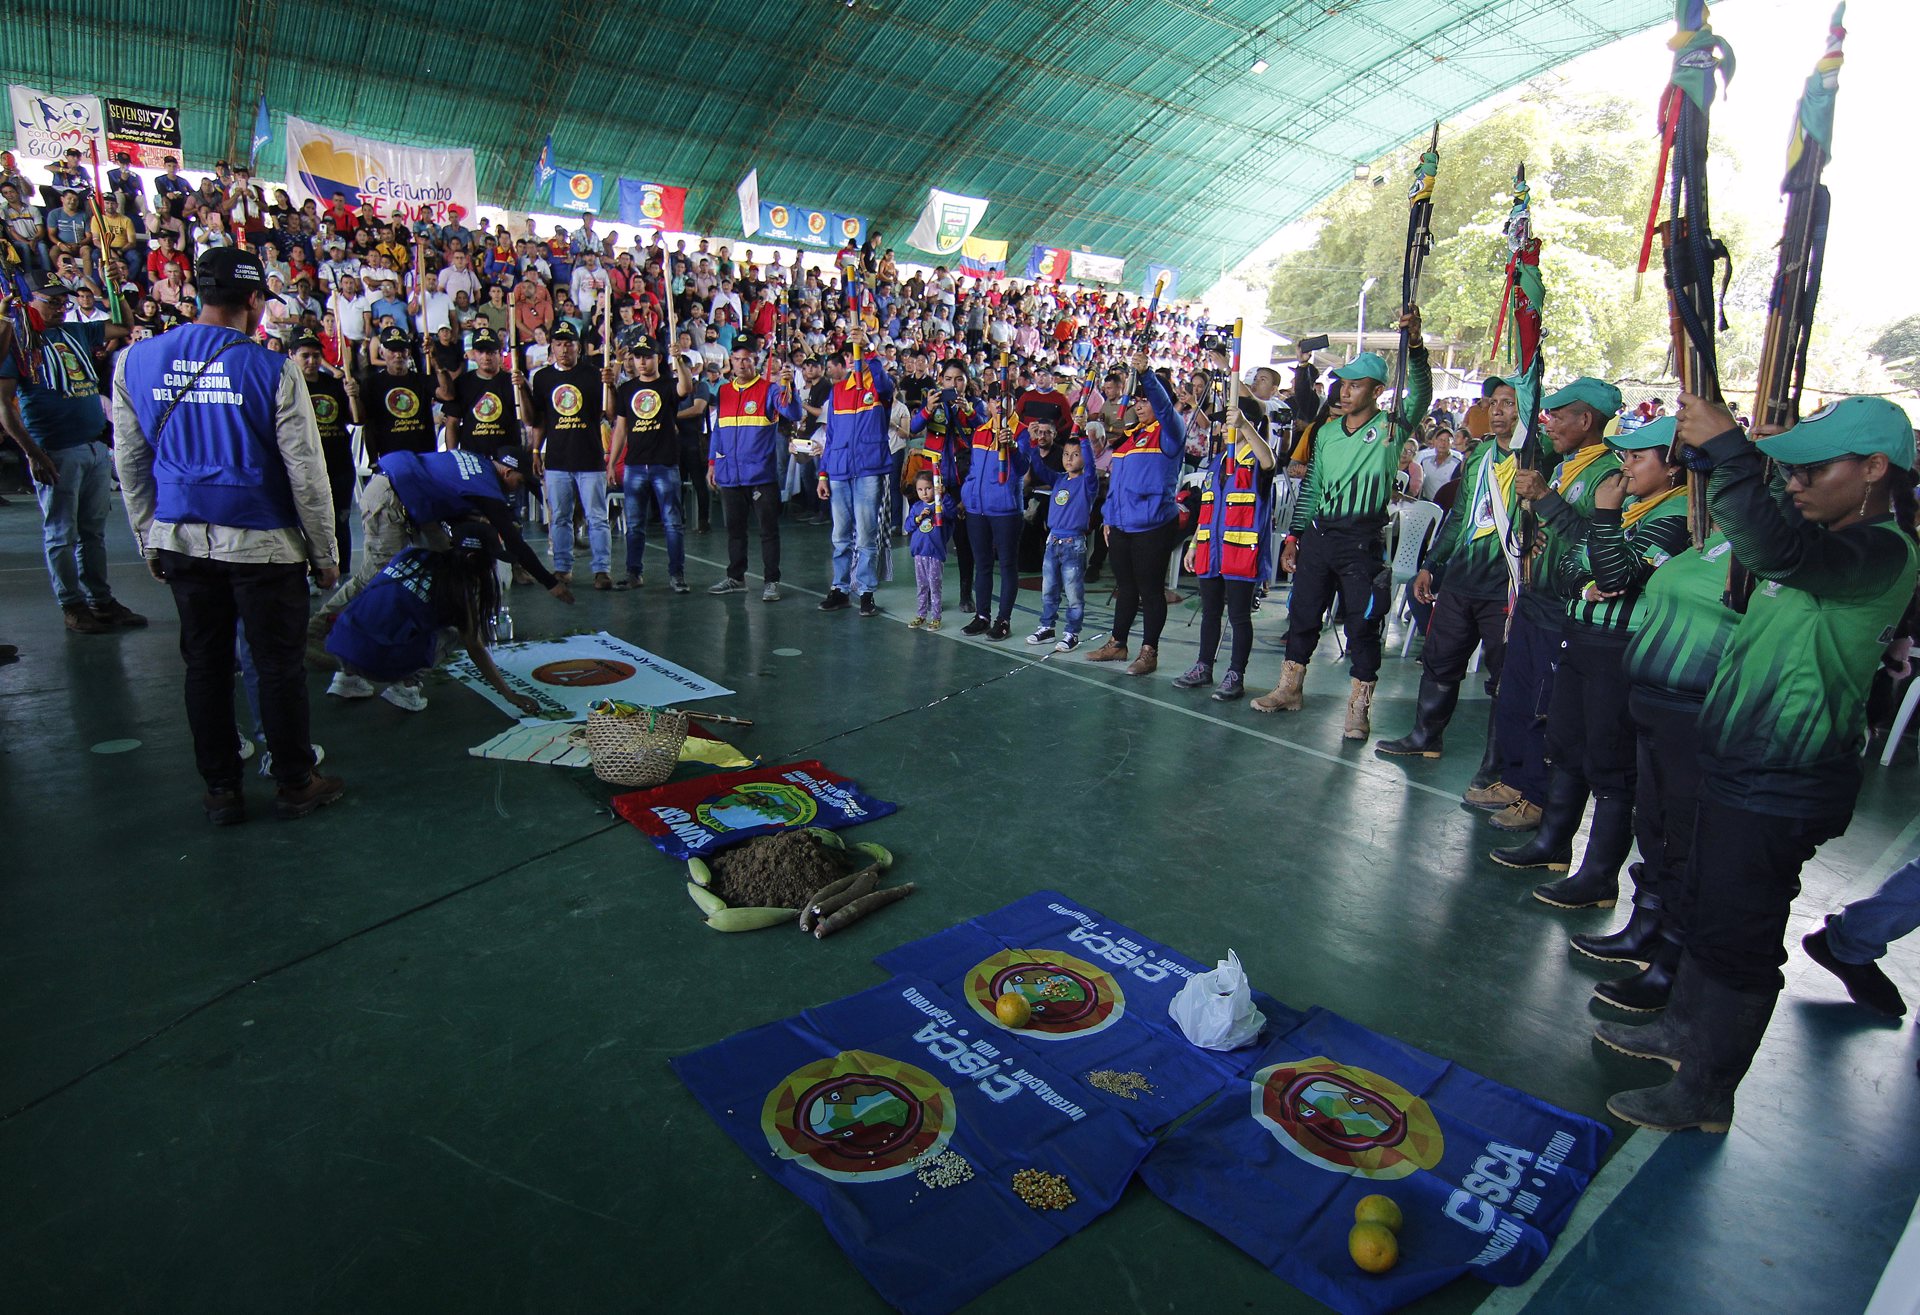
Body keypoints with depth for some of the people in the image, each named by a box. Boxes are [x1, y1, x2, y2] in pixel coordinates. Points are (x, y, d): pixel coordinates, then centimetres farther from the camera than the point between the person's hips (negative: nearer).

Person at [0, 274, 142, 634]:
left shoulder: (78, 331, 13)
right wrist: (32, 453, -14)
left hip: (97, 448, 5)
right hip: (56, 453, -5)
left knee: (94, 531, 13)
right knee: (61, 535, 3)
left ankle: (101, 600, 20)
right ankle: (73, 606, 10)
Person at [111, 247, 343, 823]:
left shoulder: (135, 361, 4)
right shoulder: (273, 370, -12)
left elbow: (130, 462, 10)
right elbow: (306, 470, -10)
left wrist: (149, 538, 19)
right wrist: (324, 551, -1)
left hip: (180, 538, 5)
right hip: (263, 541, -4)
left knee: (205, 663, 12)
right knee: (278, 665, 5)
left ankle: (221, 789, 22)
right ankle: (294, 783, 17)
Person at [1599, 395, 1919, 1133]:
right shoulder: (1834, 543, 10)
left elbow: (1777, 547, -40)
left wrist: (1725, 448, -34)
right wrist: (1716, 453, 10)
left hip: (1780, 789, -10)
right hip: (1741, 768, 10)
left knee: (1736, 937, 3)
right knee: (1710, 910, 23)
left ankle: (1705, 1093, 18)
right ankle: (1684, 1029, 42)